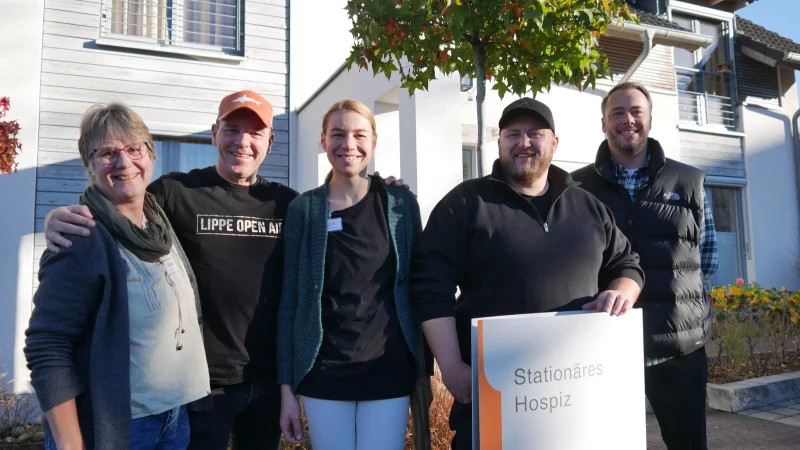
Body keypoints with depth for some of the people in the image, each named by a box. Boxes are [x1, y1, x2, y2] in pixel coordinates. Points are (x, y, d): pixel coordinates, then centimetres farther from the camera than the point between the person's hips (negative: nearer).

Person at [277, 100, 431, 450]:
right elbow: (289, 300, 1)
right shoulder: (303, 210, -1)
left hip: (388, 371, 0)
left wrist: (425, 370, 3)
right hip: (322, 373, 0)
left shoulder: (401, 204, 0)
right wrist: (286, 387, -1)